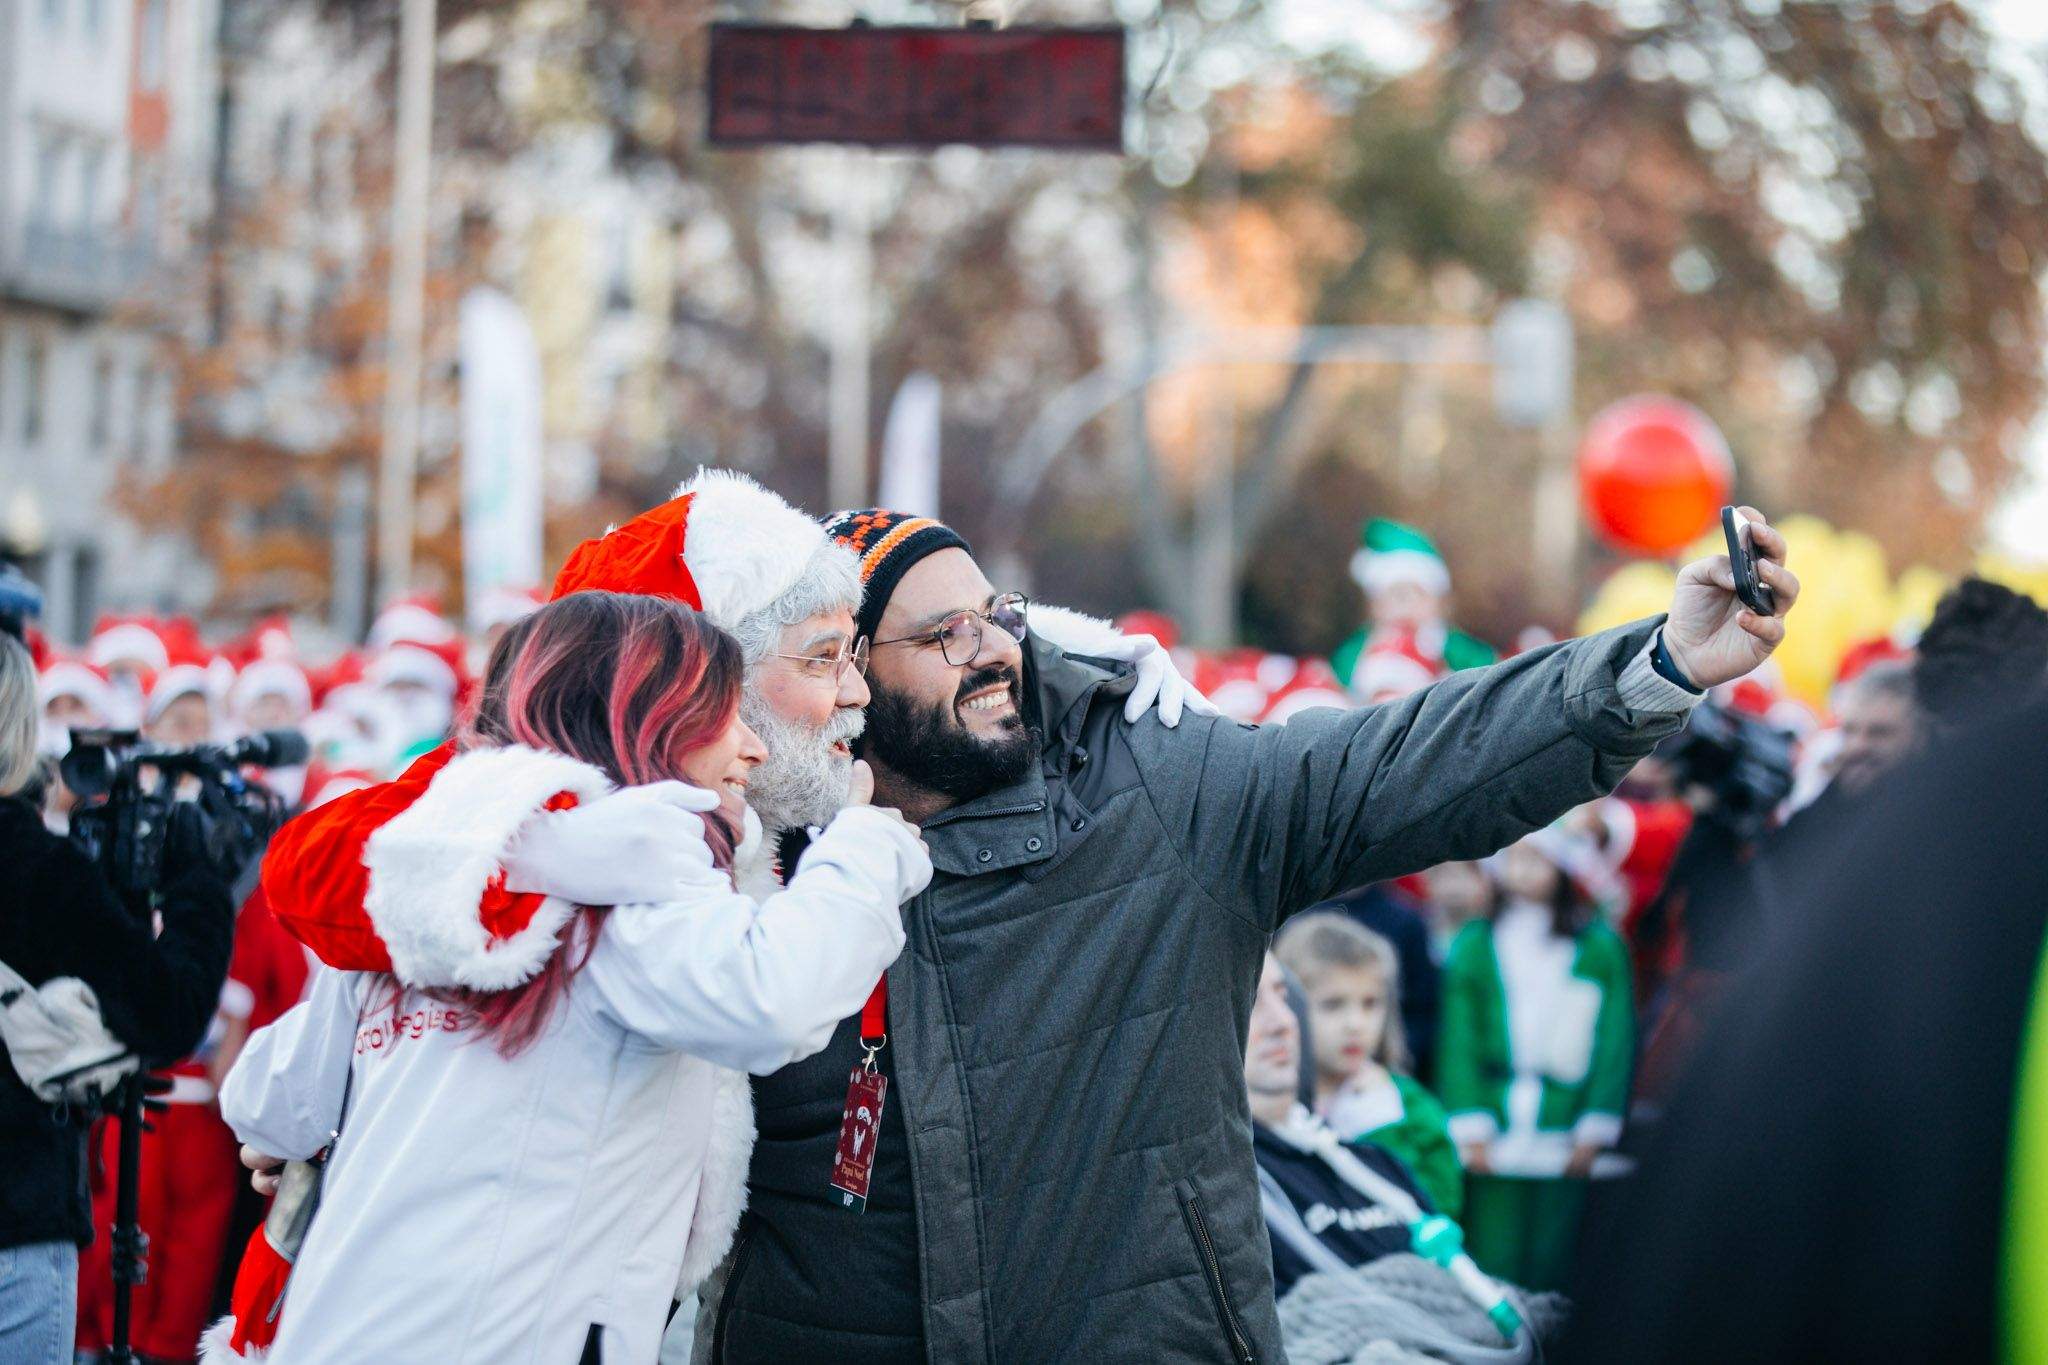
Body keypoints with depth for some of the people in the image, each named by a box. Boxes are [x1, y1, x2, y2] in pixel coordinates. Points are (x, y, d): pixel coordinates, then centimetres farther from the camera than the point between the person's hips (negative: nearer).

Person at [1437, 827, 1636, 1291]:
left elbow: (1614, 1041, 2)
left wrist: (1594, 1130, -3)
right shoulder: (1476, 944, 5)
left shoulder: (1599, 947, 2)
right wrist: (1471, 1128, -3)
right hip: (1496, 1142, 1)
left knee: (1552, 1269, 0)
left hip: (1565, 1142, 0)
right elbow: (1459, 1039, 5)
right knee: (1495, 1270, -2)